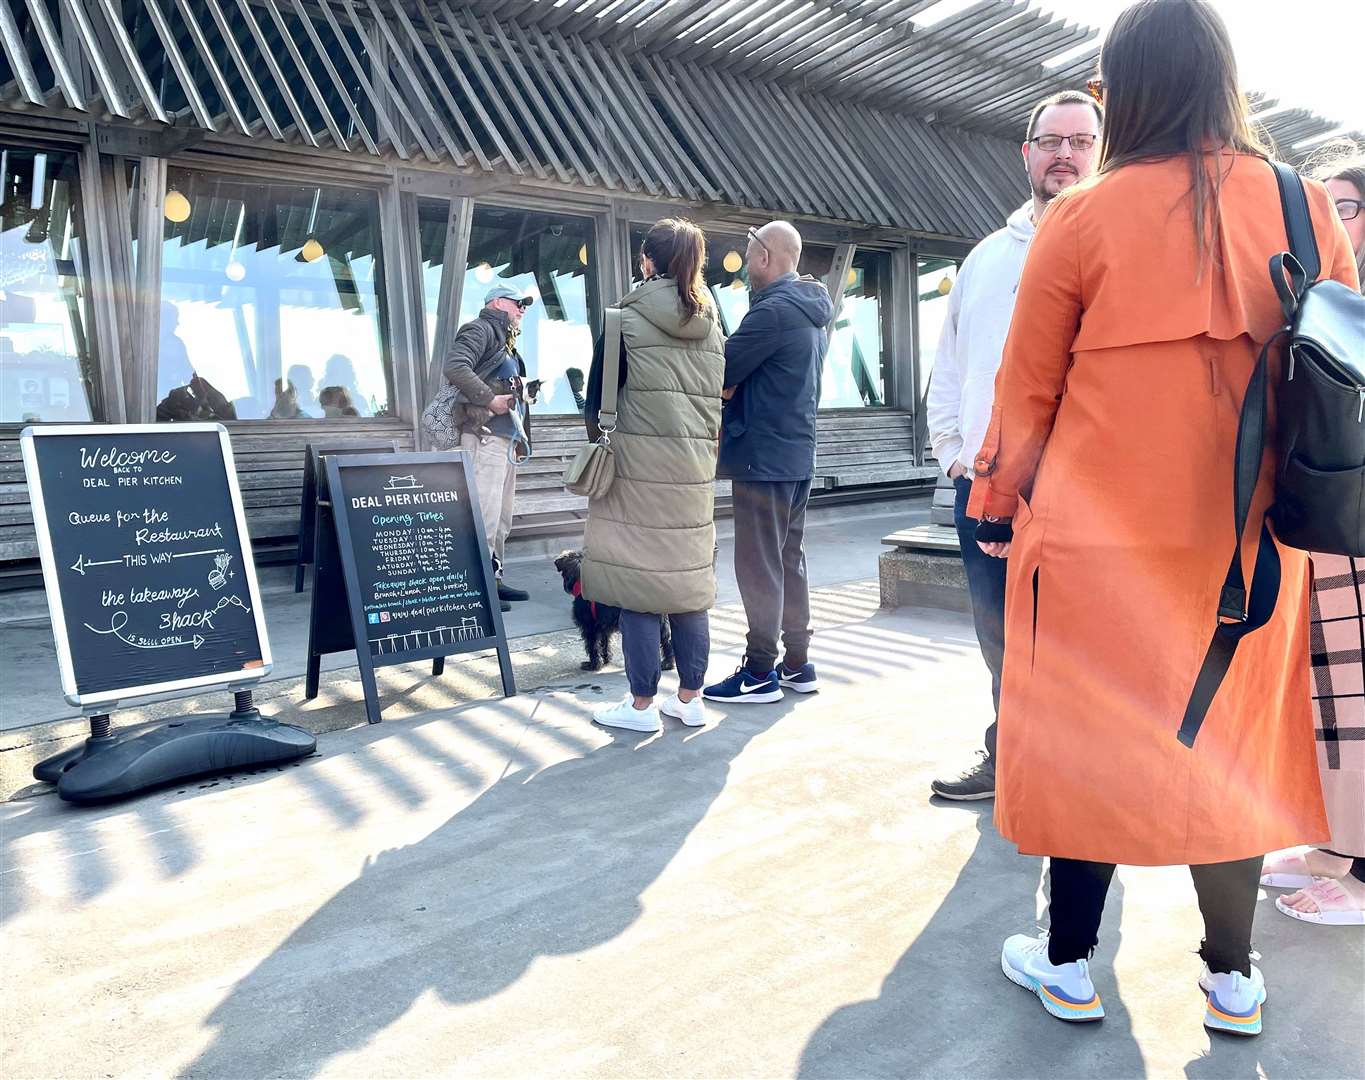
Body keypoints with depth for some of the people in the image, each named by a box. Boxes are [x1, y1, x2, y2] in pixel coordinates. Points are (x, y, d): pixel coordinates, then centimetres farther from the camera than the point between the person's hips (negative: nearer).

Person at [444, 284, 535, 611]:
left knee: (502, 516, 13)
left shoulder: (505, 340, 26)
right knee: (485, 514, -13)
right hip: (485, 434, -10)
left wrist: (524, 390, 9)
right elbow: (455, 367, -19)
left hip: (505, 436, 10)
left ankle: (493, 578, 21)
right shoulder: (480, 329, -3)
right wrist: (490, 399, -20)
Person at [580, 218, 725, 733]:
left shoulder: (627, 318, -4)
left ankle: (641, 704, 6)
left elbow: (599, 394, -2)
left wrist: (597, 437, 14)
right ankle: (690, 698, 18)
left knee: (637, 579, 1)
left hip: (640, 463, -5)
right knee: (688, 578, 11)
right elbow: (716, 396, 14)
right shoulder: (711, 325, 9)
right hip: (695, 467, 5)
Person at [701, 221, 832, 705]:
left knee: (759, 565, -2)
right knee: (789, 559, 14)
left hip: (763, 456, -9)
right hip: (798, 452, 9)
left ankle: (760, 673, 5)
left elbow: (721, 375, -17)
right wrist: (732, 402, 6)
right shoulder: (814, 312, 15)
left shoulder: (773, 310, -17)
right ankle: (797, 664, 21)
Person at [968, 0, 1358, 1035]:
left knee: (1088, 735, 9)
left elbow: (1028, 387, -2)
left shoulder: (1084, 218, -9)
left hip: (1100, 538, -3)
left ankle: (1070, 968, 24)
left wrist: (999, 505, 12)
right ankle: (1234, 979, 30)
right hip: (1246, 544, 4)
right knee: (1230, 740, 16)